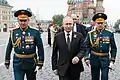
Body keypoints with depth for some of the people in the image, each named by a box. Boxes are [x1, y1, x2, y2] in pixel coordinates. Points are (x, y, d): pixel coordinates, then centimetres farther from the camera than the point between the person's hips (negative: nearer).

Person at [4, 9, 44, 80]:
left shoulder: (35, 32, -9)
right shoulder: (13, 32, -2)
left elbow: (40, 48, -6)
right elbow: (9, 47, 6)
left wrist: (40, 63, -8)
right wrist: (7, 61, 10)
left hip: (31, 63, 0)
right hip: (18, 63, 1)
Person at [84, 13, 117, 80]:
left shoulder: (110, 33, -1)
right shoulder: (90, 34, -1)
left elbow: (113, 48, 2)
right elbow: (86, 47, 0)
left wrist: (112, 60, -2)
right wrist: (86, 58, -10)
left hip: (105, 59, -1)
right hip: (94, 59, 1)